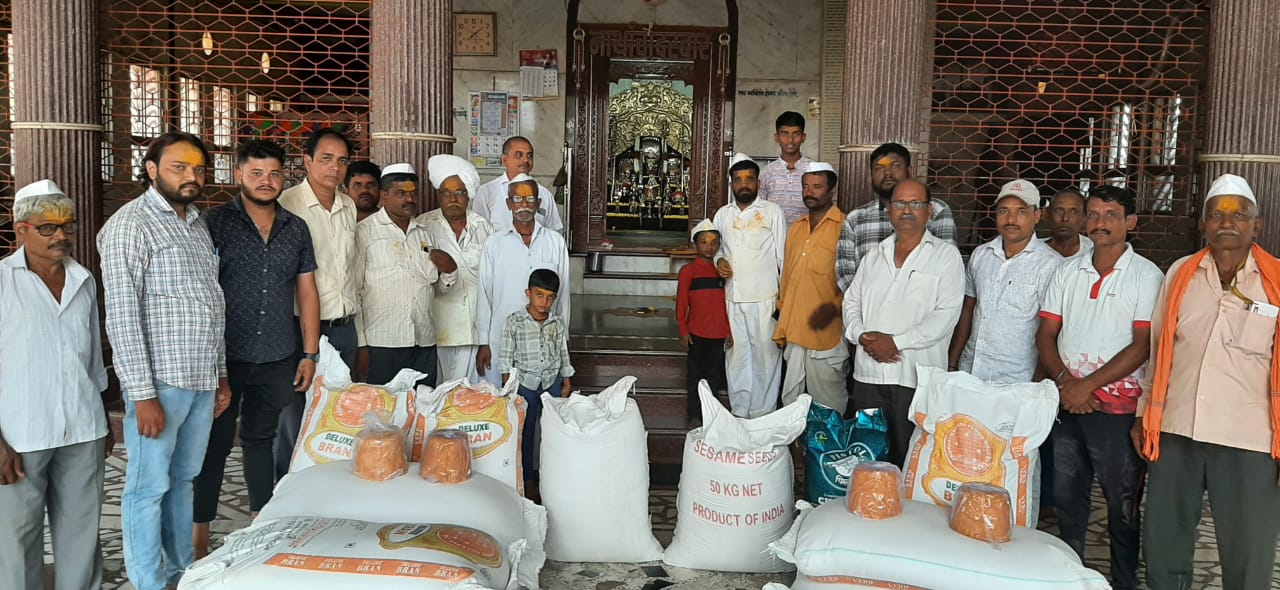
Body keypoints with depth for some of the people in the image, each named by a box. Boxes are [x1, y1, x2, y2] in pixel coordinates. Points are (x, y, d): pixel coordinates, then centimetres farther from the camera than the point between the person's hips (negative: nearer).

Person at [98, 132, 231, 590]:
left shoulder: (197, 225, 14)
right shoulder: (131, 225, -10)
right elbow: (122, 315, -15)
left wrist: (220, 375, 16)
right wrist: (143, 394, -18)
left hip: (201, 381, 7)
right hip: (160, 381, -7)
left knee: (183, 479, 17)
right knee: (150, 486, 4)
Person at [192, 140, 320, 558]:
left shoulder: (296, 229, 8)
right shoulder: (215, 223, -4)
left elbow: (307, 292, 10)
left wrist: (309, 353, 6)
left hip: (278, 360, 3)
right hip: (225, 358, -3)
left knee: (260, 440, 16)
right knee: (214, 444, 5)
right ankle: (198, 539, 17)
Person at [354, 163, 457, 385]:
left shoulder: (424, 233, 16)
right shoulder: (364, 232, 0)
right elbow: (353, 291, -3)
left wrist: (449, 272, 1)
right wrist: (361, 345, -8)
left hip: (424, 344, 5)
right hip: (381, 344, -5)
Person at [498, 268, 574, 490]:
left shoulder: (558, 323, 1)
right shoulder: (514, 321, -7)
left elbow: (564, 355, 8)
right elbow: (506, 356, -4)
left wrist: (566, 382, 8)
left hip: (552, 382, 2)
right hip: (525, 383, -2)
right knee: (525, 431, 7)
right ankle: (527, 477, 18)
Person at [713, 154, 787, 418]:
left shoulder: (772, 212, -1)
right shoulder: (722, 214, 11)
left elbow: (783, 256, -1)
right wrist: (719, 260, 0)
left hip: (764, 299, -4)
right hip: (732, 298, 4)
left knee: (765, 357, 0)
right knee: (736, 356, 10)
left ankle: (764, 416, 10)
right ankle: (739, 414, 21)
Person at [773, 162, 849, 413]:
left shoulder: (845, 227, -7)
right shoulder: (796, 228, 14)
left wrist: (835, 307, -21)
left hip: (827, 335, -6)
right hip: (794, 334, 6)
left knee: (828, 409, 4)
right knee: (791, 403, 14)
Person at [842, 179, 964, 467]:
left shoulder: (945, 255, 0)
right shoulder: (875, 255, 16)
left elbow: (947, 313, -10)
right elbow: (851, 301, 15)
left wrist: (896, 341, -15)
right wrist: (862, 336, -6)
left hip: (917, 377, -4)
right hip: (868, 373, 4)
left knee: (909, 457, 0)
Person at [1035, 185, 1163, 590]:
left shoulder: (1147, 276, -5)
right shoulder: (1067, 271, 7)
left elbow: (1142, 346, -12)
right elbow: (1045, 334, 6)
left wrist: (1087, 386, -16)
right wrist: (1064, 380, -10)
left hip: (1117, 408, -4)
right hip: (1066, 405, 4)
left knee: (1122, 506, 5)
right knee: (1067, 499, 15)